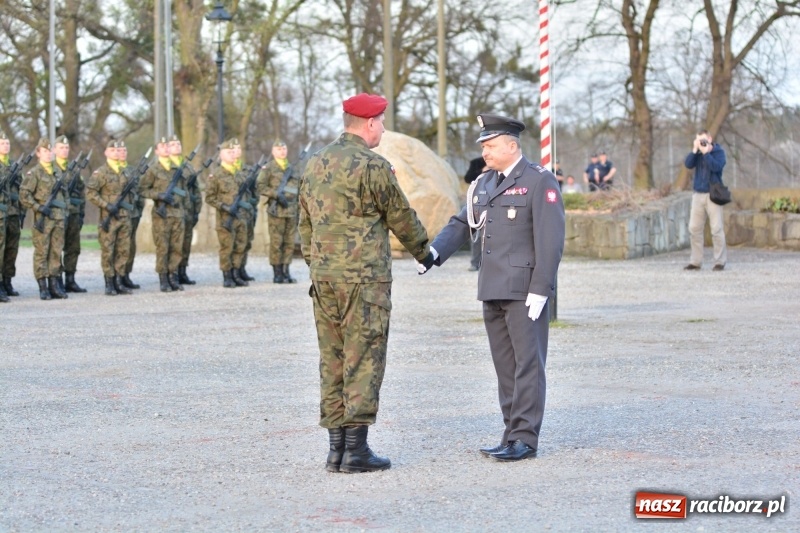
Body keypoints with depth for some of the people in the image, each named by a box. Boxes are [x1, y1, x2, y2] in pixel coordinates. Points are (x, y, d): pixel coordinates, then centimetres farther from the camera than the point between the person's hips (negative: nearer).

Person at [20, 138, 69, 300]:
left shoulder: (58, 173, 17)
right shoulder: (34, 173, -3)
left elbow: (64, 194, 26)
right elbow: (24, 195, -11)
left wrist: (65, 213, 15)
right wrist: (39, 208, -16)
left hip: (59, 219, 6)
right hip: (43, 220, -6)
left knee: (56, 253, 5)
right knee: (41, 253, -4)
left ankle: (54, 285, 10)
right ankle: (43, 288, -2)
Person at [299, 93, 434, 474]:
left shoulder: (315, 164, 12)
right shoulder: (373, 166, -10)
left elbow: (305, 222, 17)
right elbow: (401, 217, -1)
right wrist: (424, 252, 14)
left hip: (323, 276, 7)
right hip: (364, 277, -7)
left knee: (332, 360, 9)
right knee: (363, 360, -3)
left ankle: (336, 448, 11)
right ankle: (356, 450, -4)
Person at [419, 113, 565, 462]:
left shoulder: (539, 181, -7)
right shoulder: (485, 184, 16)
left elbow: (550, 240, -13)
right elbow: (462, 224, 12)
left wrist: (540, 290, -18)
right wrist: (434, 251, -7)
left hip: (524, 290, -8)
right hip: (493, 289, 8)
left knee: (527, 364, -5)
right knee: (505, 366, 10)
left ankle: (525, 439, -4)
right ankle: (512, 435, 15)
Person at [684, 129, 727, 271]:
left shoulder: (718, 152, -1)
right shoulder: (697, 153, 11)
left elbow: (716, 167, -18)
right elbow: (688, 164, -4)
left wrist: (706, 152, -17)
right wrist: (695, 150, -12)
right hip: (698, 194, 5)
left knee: (717, 229, -6)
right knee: (694, 229, 2)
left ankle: (720, 262, -1)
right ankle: (695, 262, 8)